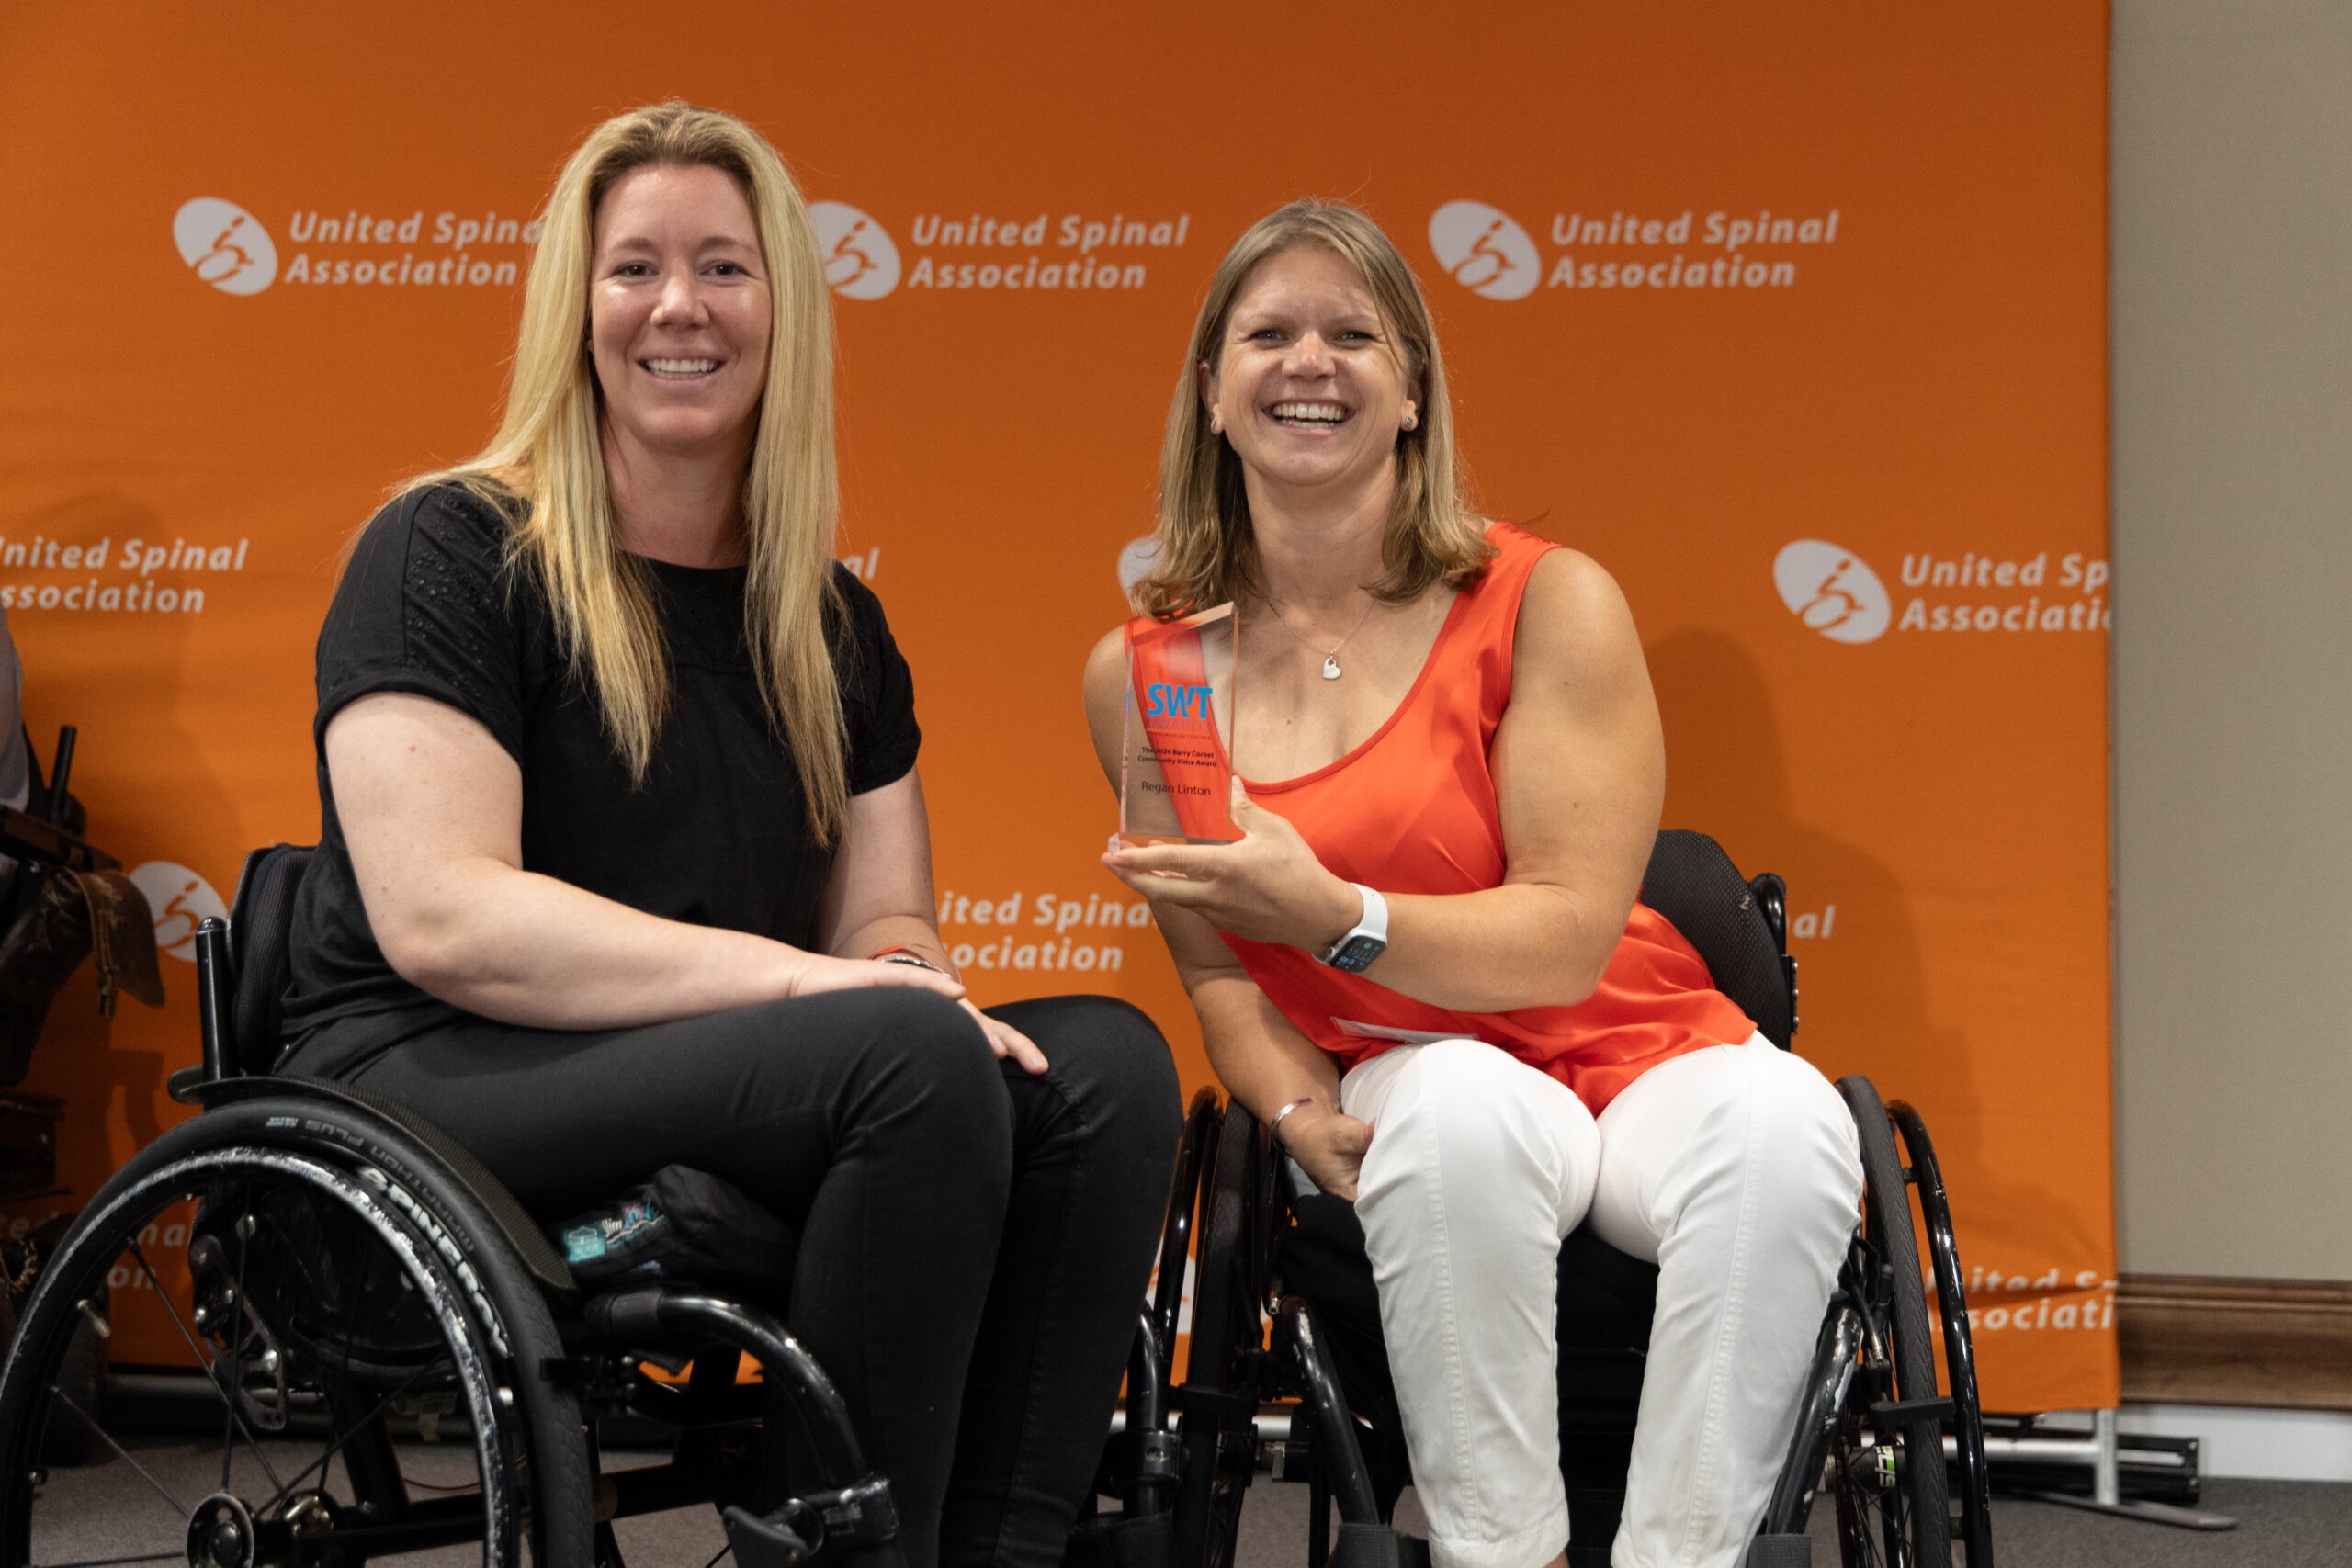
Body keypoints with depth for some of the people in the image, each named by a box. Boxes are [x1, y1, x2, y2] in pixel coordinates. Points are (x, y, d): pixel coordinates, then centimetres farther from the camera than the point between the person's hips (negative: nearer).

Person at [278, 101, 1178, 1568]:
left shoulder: (832, 624, 16)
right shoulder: (451, 553, -4)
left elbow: (884, 923, 13)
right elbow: (443, 919, -16)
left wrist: (906, 969, -13)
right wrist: (801, 977, -22)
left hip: (762, 1094, 6)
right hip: (431, 1089, -6)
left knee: (1107, 1060, -18)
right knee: (914, 1053, -30)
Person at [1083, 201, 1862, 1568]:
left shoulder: (1548, 602, -6)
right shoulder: (1143, 673, 2)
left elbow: (1568, 933, -11)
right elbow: (1215, 966, 8)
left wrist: (1337, 915, -28)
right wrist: (1299, 1114, -13)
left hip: (1636, 1055, 0)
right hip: (1408, 1083, 1)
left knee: (1786, 1124, -34)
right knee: (1461, 1109, -36)